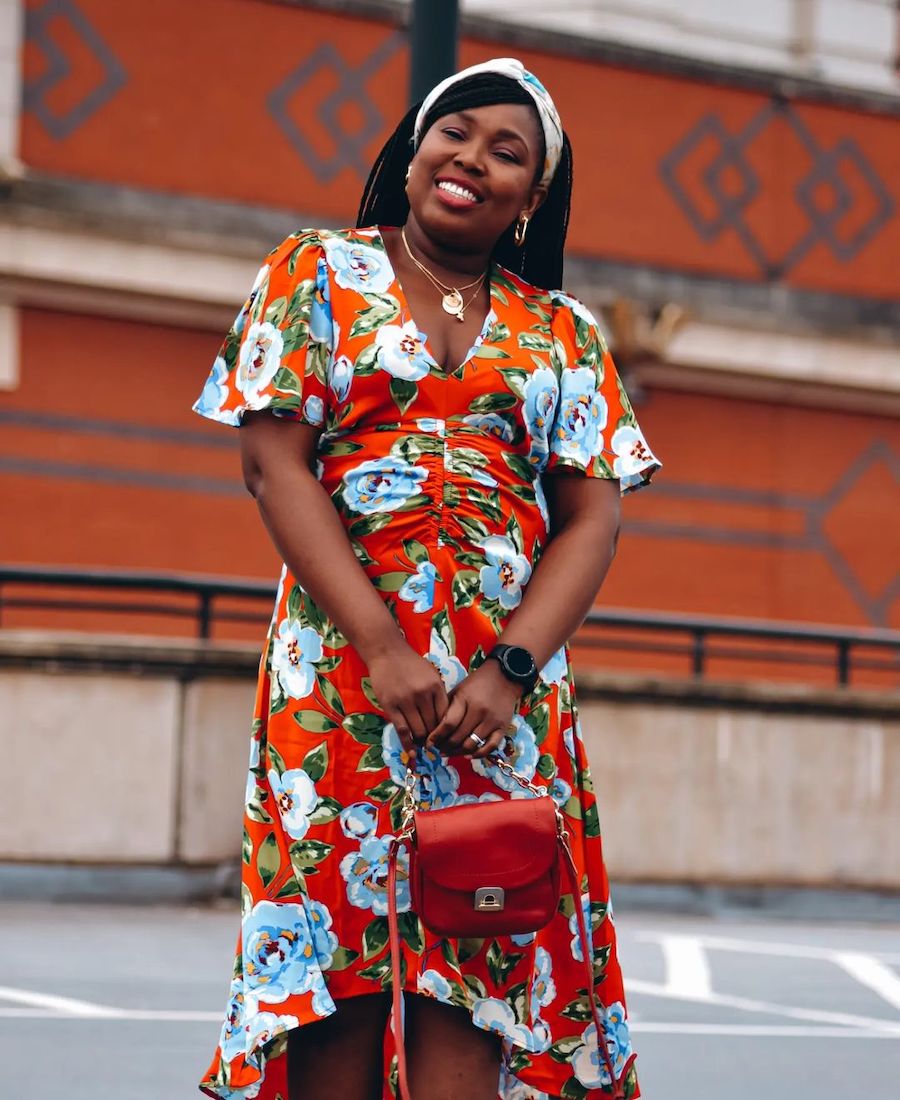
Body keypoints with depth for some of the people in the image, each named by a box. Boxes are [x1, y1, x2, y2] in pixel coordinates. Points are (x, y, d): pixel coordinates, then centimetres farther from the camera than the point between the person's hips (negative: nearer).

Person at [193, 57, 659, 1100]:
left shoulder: (564, 334, 14)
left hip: (508, 688, 2)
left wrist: (510, 669, -11)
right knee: (339, 975, -6)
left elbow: (593, 514, 7)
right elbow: (273, 459, -1)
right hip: (346, 659, -1)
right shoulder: (318, 272, 9)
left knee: (467, 987, -6)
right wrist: (382, 646, -12)